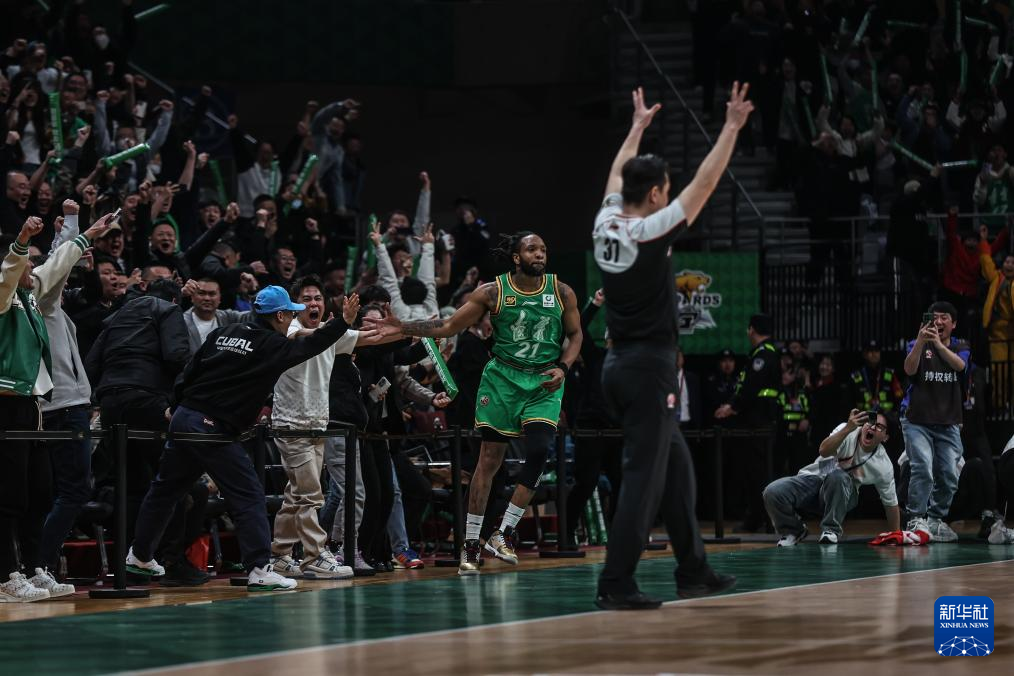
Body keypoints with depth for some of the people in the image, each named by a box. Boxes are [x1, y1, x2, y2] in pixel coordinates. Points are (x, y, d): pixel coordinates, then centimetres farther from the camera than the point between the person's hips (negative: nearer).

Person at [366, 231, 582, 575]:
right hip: (502, 379, -1)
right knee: (489, 460, -2)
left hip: (544, 383, 1)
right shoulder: (492, 292, -4)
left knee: (539, 452, -18)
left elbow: (575, 334, 11)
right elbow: (448, 327, 1)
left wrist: (563, 368, -7)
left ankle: (503, 533, -8)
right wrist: (403, 327, -8)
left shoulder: (561, 292, 0)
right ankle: (470, 544, 5)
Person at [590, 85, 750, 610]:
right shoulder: (651, 230, -14)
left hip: (620, 365, 9)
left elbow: (618, 174, 25)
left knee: (676, 462, 17)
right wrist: (732, 128, -1)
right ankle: (615, 585, -12)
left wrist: (638, 127, 38)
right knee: (644, 477, -8)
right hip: (648, 367, -9)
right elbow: (705, 182, -10)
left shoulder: (607, 223, 5)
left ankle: (692, 571, 22)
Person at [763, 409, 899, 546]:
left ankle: (830, 530, -18)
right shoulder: (847, 432, -14)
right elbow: (824, 451, -32)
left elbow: (891, 503, 2)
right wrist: (847, 429, -45)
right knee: (773, 492, -27)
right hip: (814, 478, 1)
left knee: (837, 476, -38)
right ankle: (794, 530, 3)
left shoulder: (884, 466, -10)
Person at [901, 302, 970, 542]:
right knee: (923, 470, -19)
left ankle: (935, 519, 16)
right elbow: (910, 369, -18)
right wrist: (920, 342, -33)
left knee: (948, 476, 1)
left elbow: (959, 365, -16)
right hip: (918, 421, -3)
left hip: (948, 423, 3)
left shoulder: (960, 347, 7)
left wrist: (938, 343, -32)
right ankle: (916, 520, -15)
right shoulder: (918, 345, 1)